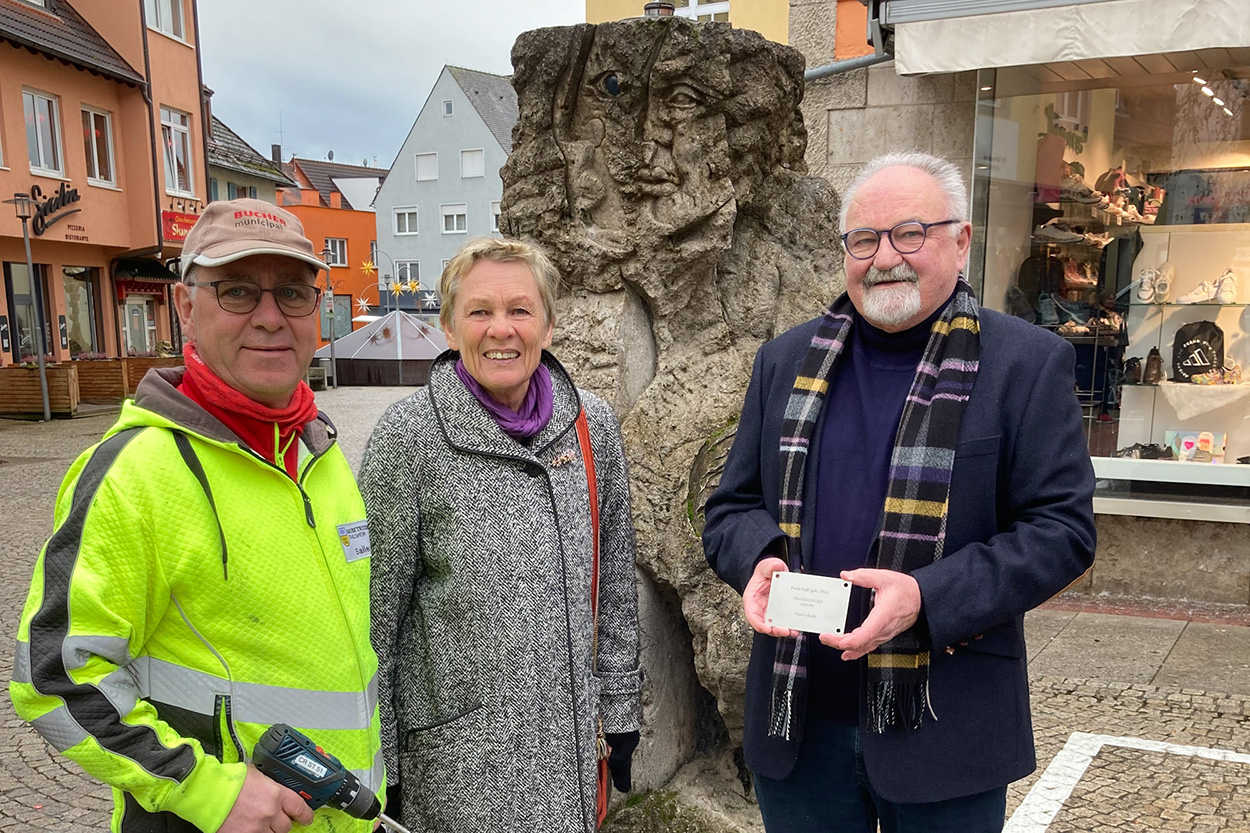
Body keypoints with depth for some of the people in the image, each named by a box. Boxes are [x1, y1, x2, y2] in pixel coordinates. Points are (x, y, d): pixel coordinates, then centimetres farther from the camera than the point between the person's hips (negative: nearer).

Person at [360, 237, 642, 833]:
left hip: (571, 732, 4)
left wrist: (620, 708, 9)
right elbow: (374, 613, -8)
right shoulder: (407, 437, -13)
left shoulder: (592, 424, -1)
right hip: (454, 747, -3)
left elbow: (614, 584, 7)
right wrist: (376, 762, -5)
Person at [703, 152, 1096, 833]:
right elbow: (731, 507, 10)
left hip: (944, 731, -2)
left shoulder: (1028, 362, -4)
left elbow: (1062, 528, -9)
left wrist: (927, 596, -22)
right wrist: (757, 561, -13)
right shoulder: (787, 360, 7)